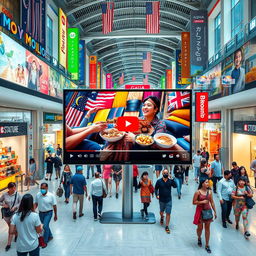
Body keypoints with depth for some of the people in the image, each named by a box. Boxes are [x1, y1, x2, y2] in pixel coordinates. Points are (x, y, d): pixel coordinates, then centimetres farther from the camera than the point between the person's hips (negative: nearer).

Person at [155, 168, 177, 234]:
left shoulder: (170, 181, -7)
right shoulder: (159, 181, -7)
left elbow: (175, 186, -22)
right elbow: (156, 188, 2)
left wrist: (172, 179, -32)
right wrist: (157, 195, -11)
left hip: (168, 200, -1)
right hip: (161, 200, 1)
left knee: (168, 213, -1)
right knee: (161, 212, 20)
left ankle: (167, 226, 12)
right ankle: (162, 218, 53)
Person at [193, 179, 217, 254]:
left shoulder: (209, 192, 0)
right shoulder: (198, 192, -13)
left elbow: (212, 202, 7)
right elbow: (194, 202, -10)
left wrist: (215, 212, 7)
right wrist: (202, 201, -19)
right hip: (200, 211, -3)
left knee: (207, 228, 9)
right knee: (200, 228, 9)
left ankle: (207, 245, 21)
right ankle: (199, 238, 40)